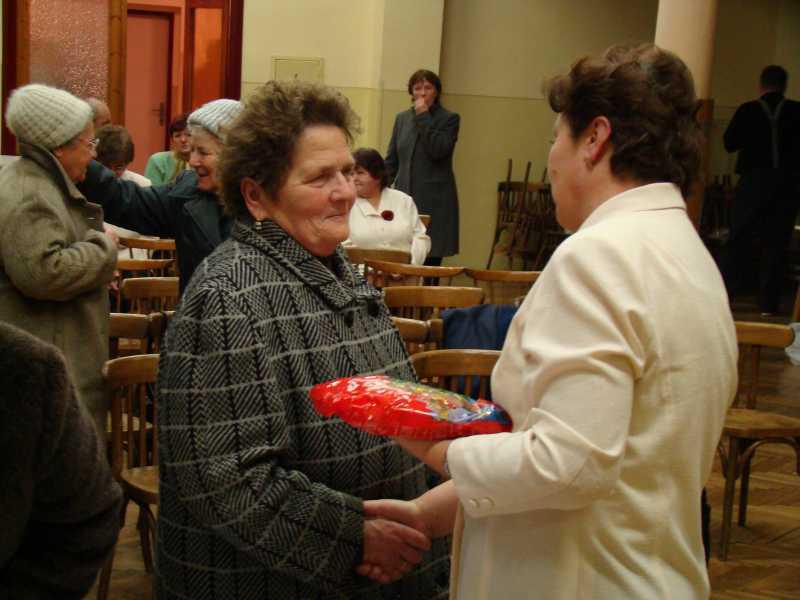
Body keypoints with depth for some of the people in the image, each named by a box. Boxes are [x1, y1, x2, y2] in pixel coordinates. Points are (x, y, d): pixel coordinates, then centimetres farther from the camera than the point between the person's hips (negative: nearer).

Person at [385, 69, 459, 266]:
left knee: (431, 260, -6)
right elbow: (391, 160, 16)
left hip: (434, 200, -4)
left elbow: (438, 151, -15)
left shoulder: (449, 119, 1)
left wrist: (424, 117, -13)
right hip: (405, 197, 4)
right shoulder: (402, 118, 13)